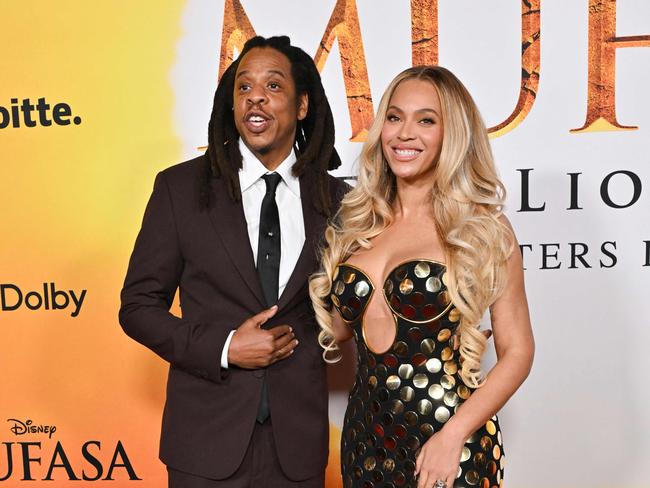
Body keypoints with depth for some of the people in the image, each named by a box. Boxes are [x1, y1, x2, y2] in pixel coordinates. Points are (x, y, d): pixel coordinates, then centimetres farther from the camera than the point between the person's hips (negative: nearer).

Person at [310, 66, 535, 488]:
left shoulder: (482, 228, -8)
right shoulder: (357, 224, 3)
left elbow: (517, 350, -7)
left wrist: (453, 436, -16)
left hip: (448, 448, -4)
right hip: (365, 439, 4)